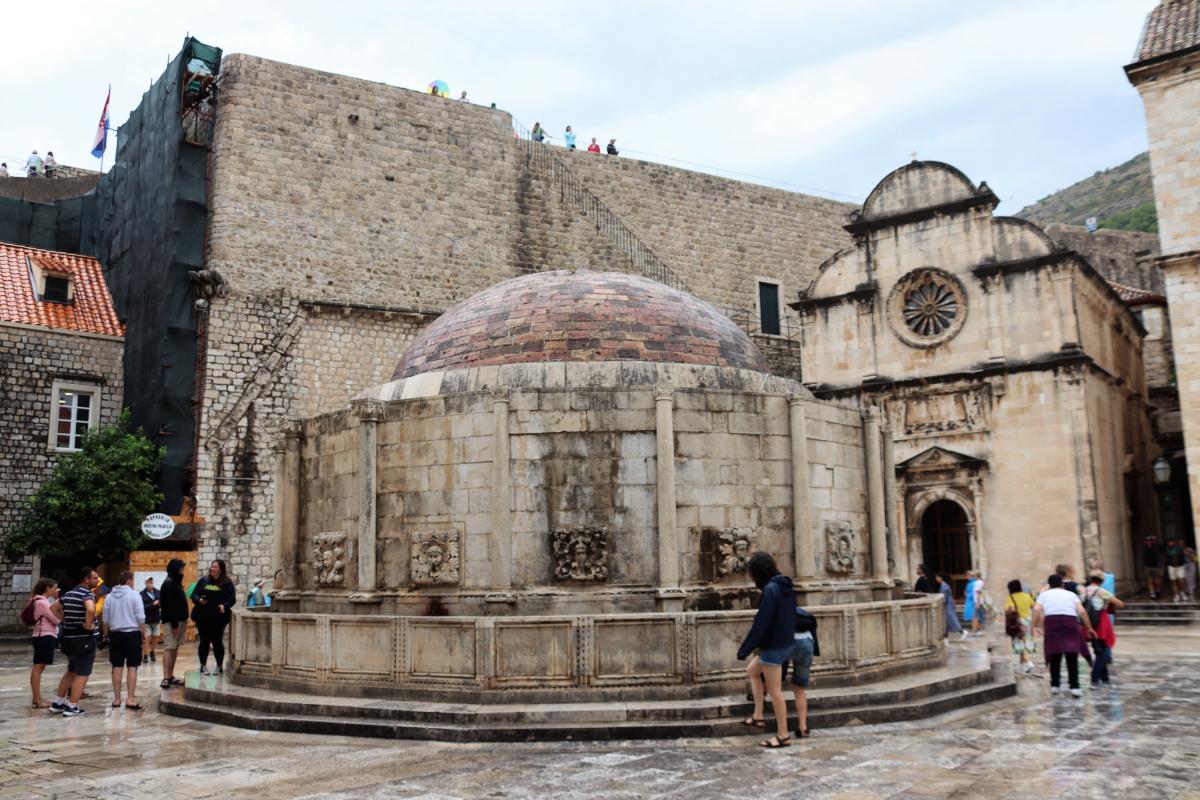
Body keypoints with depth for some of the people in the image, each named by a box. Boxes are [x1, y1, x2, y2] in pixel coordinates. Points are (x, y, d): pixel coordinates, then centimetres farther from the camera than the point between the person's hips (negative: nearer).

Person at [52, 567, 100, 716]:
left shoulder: (68, 594, 11)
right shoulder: (88, 594, -16)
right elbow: (91, 610, -38)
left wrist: (65, 621, 16)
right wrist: (88, 625, -23)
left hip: (69, 637, 8)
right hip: (85, 639, -8)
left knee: (71, 671, 23)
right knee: (82, 674, 1)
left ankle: (58, 702, 26)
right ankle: (72, 707, 2)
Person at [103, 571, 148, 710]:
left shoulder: (110, 596, 7)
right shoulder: (134, 594, -8)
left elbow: (105, 619, 11)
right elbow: (140, 617, -10)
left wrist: (106, 634, 23)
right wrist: (144, 634, -1)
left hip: (115, 634, 5)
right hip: (132, 633, -5)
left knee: (117, 667, 9)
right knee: (132, 667, -2)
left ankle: (116, 699, 13)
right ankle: (130, 699, -4)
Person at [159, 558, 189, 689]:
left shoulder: (176, 582, 16)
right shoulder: (169, 583, -14)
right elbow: (170, 606, -19)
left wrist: (183, 621, 14)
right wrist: (174, 624, -21)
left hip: (180, 620, 9)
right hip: (171, 621, -9)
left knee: (175, 648, 10)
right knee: (169, 648, -9)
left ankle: (171, 676, 14)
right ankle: (166, 678, -11)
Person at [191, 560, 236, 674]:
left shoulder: (227, 583, 1)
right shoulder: (203, 581, 9)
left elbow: (232, 598, -4)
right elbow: (194, 594, 8)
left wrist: (224, 605, -23)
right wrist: (199, 600, -14)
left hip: (218, 617, -2)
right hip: (202, 617, 2)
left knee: (217, 641, 3)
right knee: (204, 641, 6)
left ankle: (219, 666, 14)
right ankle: (203, 666, 17)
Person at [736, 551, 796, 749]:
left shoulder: (770, 590, -21)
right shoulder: (786, 587, 6)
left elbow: (761, 623, -23)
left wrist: (744, 649, -17)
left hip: (773, 647, -10)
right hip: (787, 643, 10)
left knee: (774, 691, 2)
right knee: (752, 670, 24)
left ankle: (783, 735, 13)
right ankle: (758, 716, 25)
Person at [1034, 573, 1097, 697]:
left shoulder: (1044, 594, 20)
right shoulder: (1071, 594, 23)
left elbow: (1037, 609, 2)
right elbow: (1082, 611, 9)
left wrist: (1035, 626, 3)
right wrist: (1089, 628, 15)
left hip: (1051, 622, 0)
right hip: (1070, 621, 0)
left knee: (1055, 657, 9)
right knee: (1072, 657, 3)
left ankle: (1054, 685, 13)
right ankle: (1074, 686, -3)